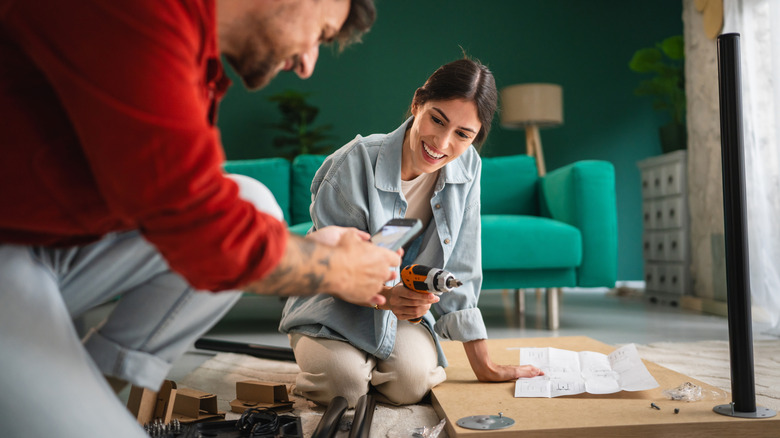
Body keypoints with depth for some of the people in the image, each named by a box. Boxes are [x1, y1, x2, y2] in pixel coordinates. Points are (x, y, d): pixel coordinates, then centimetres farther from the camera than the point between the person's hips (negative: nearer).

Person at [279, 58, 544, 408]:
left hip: (404, 304, 3)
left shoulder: (466, 167, -12)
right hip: (333, 303, -2)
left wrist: (483, 365, -5)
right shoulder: (356, 161, -25)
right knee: (343, 382, -27)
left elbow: (460, 267, -6)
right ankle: (316, 352, 8)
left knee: (410, 382, -24)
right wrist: (386, 297, -42)